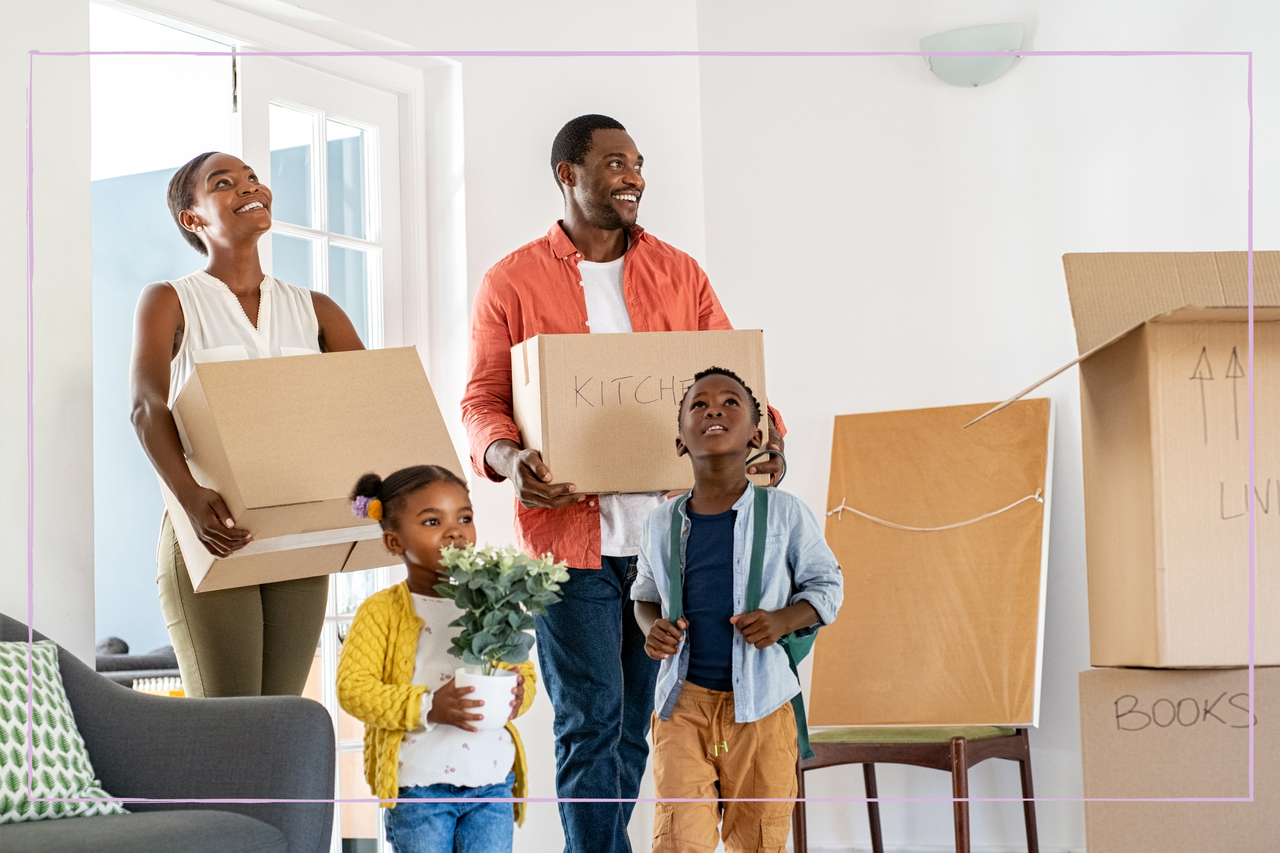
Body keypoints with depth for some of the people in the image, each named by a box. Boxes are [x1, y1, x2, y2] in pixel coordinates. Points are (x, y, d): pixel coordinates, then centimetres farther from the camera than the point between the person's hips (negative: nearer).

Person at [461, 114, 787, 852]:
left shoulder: (679, 275, 12)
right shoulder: (513, 282, 4)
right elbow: (482, 398, 1)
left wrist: (765, 434, -11)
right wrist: (509, 457, -20)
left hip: (668, 533, 3)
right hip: (569, 532, -3)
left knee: (636, 724, 9)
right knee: (590, 722, -5)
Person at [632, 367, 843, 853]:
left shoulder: (784, 513, -3)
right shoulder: (662, 524, 4)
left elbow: (826, 585, 7)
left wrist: (784, 620, -12)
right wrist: (652, 627, -2)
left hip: (761, 706, -1)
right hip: (683, 702, 1)